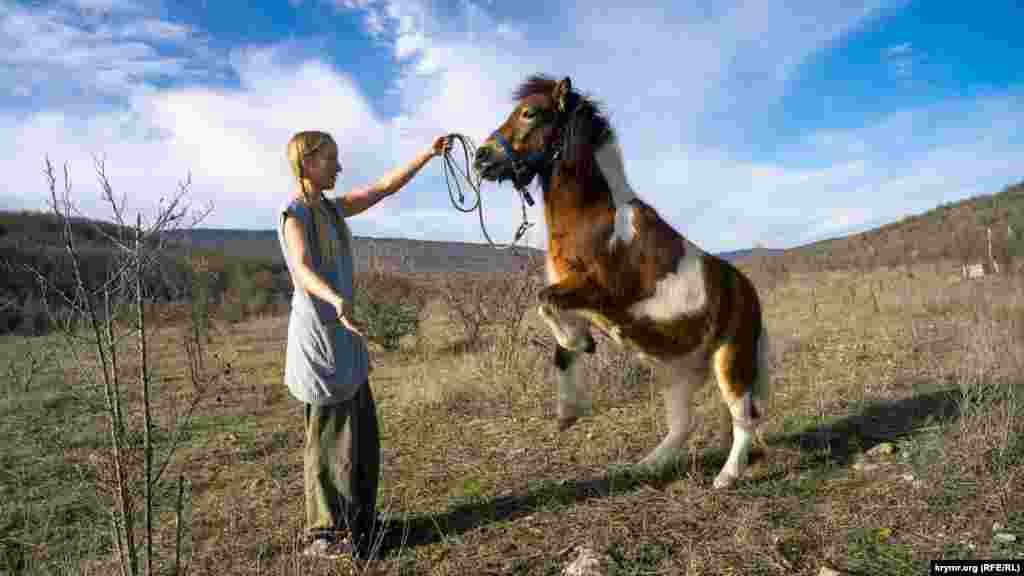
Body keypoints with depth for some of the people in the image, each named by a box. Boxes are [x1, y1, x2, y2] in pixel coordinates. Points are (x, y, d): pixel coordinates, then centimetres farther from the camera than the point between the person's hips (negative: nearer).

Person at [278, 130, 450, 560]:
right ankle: (325, 535, 18)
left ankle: (358, 520, 30)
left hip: (341, 336, 9)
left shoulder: (332, 209, 11)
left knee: (363, 432, 15)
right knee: (331, 435, 1)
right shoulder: (294, 216, -15)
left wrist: (427, 154, 6)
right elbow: (302, 270, -34)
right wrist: (337, 301, -53)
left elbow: (387, 186, 13)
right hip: (318, 336, -9)